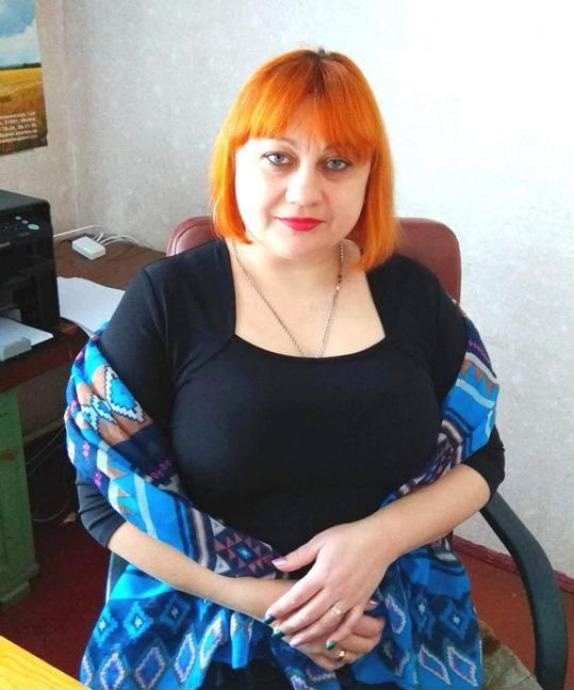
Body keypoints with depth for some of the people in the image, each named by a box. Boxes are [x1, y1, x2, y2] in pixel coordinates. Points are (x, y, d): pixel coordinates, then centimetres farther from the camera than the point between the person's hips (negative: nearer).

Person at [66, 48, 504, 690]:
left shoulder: (412, 293, 2)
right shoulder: (165, 298, -5)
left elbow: (480, 459, 6)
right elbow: (107, 498, -4)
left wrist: (378, 538, -12)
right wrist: (252, 596, -15)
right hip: (205, 628, -2)